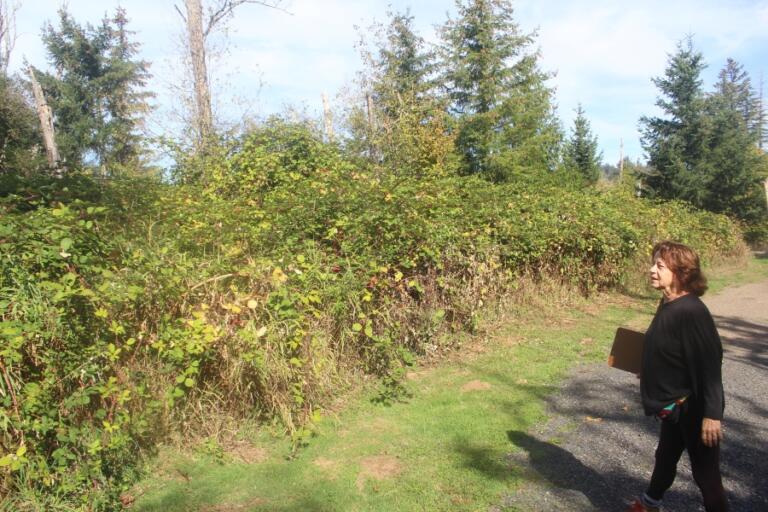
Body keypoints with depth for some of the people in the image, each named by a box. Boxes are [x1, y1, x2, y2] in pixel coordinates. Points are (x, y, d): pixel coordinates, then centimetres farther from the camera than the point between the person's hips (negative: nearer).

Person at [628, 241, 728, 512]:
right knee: (665, 457, 27)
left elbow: (710, 364, -26)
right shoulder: (668, 304, 1)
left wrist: (712, 414, -27)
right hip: (674, 404, 9)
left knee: (704, 470, 7)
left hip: (693, 407, -9)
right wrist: (649, 374, 21)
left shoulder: (691, 311, -25)